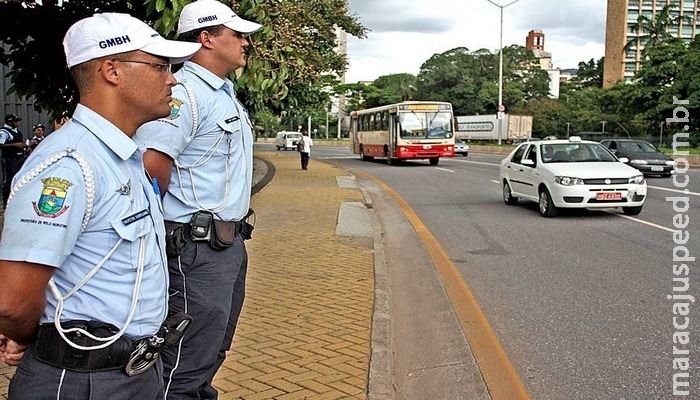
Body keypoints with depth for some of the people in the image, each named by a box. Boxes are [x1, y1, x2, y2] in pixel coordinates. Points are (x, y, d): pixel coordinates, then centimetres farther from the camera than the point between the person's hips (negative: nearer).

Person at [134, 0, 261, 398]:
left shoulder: (226, 93, 16)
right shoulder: (185, 91, -16)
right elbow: (150, 166, -28)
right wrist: (176, 213, -12)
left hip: (230, 243, 10)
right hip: (198, 248, -10)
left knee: (212, 355, 21)